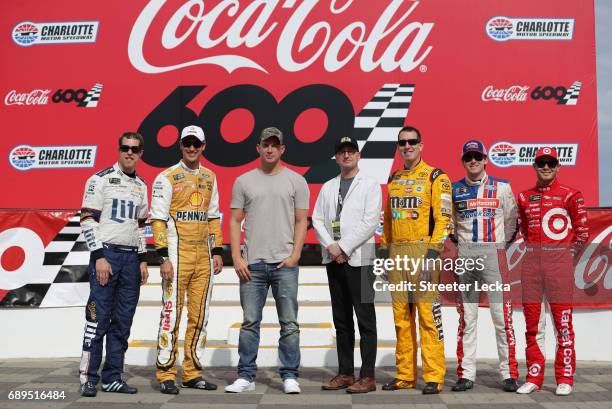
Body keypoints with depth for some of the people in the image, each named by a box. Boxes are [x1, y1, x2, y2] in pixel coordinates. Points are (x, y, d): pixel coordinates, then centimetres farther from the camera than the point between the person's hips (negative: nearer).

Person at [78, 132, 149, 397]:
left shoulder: (141, 186, 17)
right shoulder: (100, 180, -2)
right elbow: (87, 220, -8)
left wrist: (143, 260, 13)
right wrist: (99, 256, -14)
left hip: (131, 258, 6)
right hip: (106, 254, -6)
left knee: (122, 323, 7)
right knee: (98, 320, -6)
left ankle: (112, 378, 14)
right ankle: (89, 379, 4)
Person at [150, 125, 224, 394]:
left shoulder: (209, 178, 14)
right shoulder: (167, 178, -3)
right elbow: (158, 220, -7)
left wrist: (217, 251, 10)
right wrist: (163, 258, -14)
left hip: (204, 257, 6)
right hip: (177, 255, -5)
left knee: (199, 317, 8)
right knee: (171, 314, -4)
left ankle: (193, 374, 17)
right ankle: (166, 375, 6)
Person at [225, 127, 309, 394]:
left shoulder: (296, 181, 5)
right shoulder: (244, 181, 8)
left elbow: (301, 221, 3)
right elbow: (234, 221, 7)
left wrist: (295, 255, -8)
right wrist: (237, 257, -2)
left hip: (285, 263, -1)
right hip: (252, 263, 1)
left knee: (289, 323, 4)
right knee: (249, 322, 7)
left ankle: (289, 376, 13)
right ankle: (246, 376, 16)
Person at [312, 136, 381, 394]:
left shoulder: (370, 185, 2)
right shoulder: (328, 187, 17)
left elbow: (370, 222, -9)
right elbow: (317, 219, 9)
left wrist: (344, 247, -13)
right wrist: (331, 247, -7)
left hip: (359, 259, -5)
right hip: (333, 259, 5)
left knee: (365, 319, -3)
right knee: (341, 321, 10)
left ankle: (367, 377, 1)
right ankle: (345, 373, 17)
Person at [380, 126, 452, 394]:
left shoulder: (435, 177, -2)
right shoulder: (394, 179, 18)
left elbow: (443, 218, -10)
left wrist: (432, 253, -18)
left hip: (423, 251, -6)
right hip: (397, 252, 6)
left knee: (428, 314, -5)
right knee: (401, 317, 9)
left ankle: (434, 377, 3)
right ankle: (405, 375, 17)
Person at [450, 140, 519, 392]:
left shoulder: (502, 187, 6)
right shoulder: (455, 190, 10)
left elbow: (511, 221, 11)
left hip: (494, 253, -1)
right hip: (464, 255, 2)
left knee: (502, 315, -2)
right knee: (466, 318, 4)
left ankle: (509, 374, 7)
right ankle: (466, 374, 10)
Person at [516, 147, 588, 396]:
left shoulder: (570, 196, 0)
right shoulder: (524, 197, 12)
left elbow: (582, 233, 3)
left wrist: (565, 255, 2)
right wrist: (535, 250, 13)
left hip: (560, 261, -4)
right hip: (531, 262, 4)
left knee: (563, 322, 0)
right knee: (532, 323, 7)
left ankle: (565, 379, 9)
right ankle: (534, 377, 15)